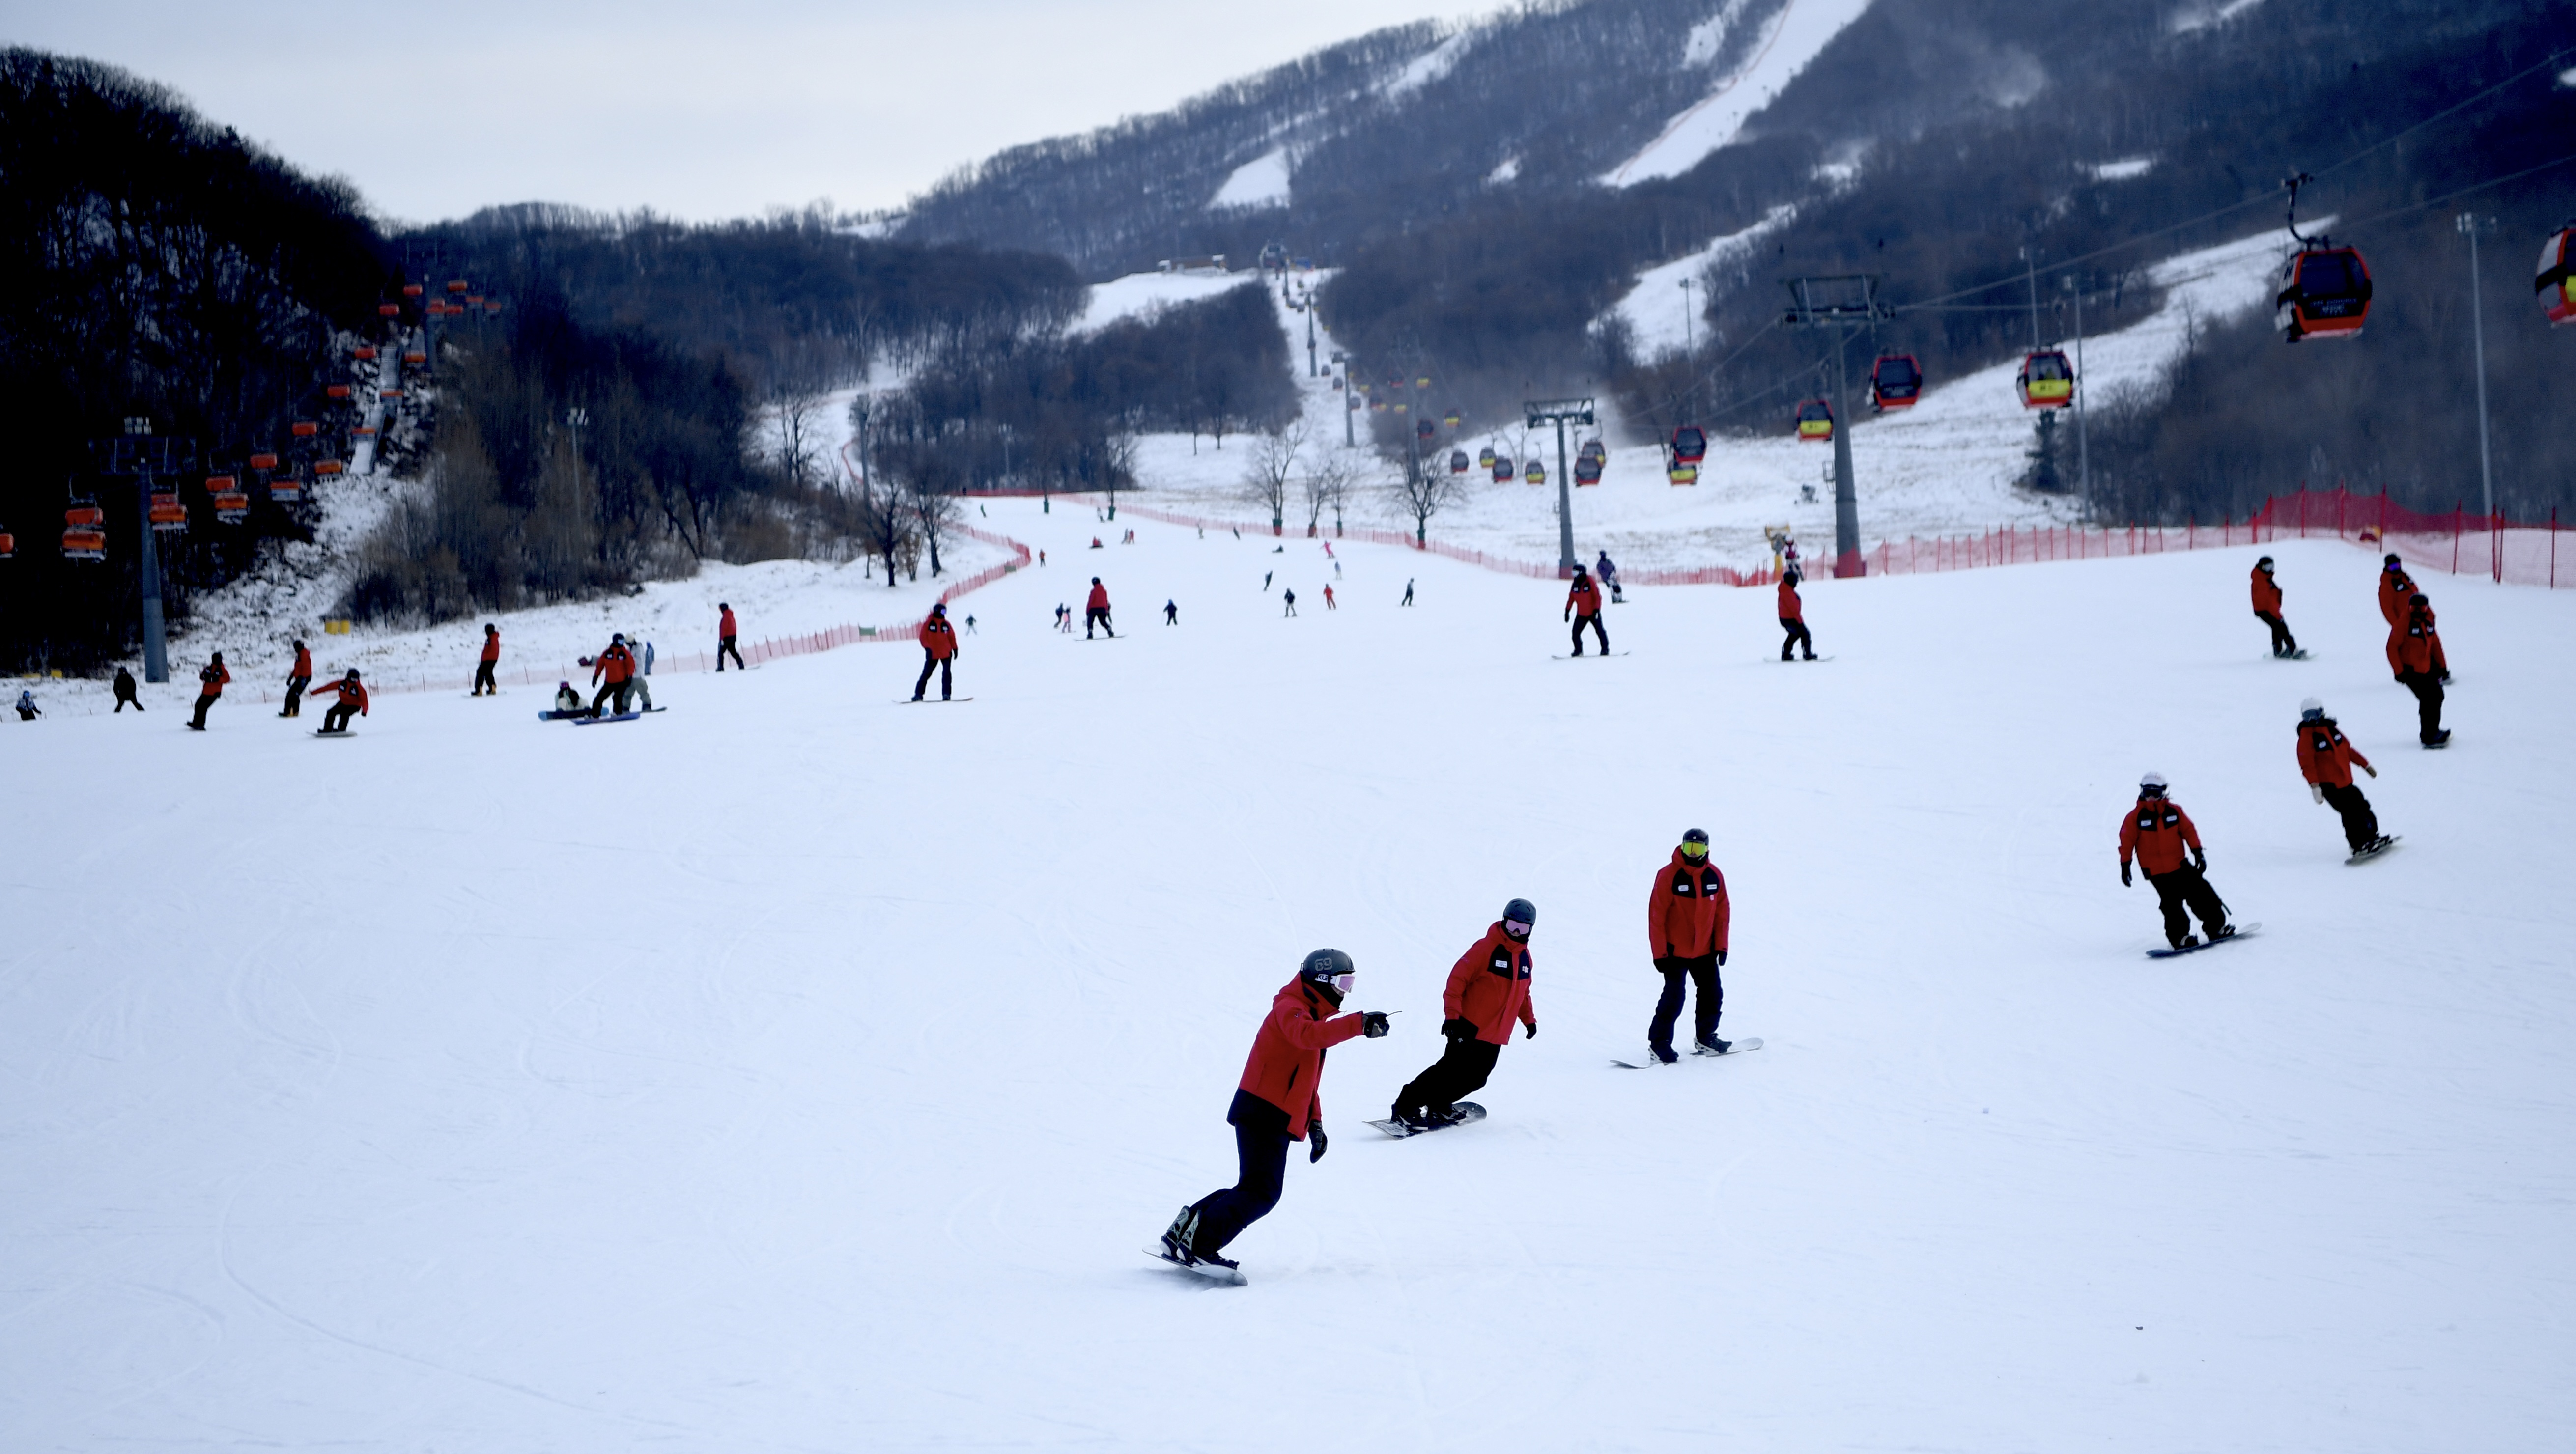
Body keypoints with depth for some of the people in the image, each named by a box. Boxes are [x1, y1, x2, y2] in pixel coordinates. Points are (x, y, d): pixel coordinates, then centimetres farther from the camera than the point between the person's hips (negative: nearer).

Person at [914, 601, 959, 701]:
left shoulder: (946, 624, 4)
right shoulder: (928, 623, -5)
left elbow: (952, 637, 11)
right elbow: (923, 637, -6)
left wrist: (955, 649, 8)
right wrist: (927, 648, -16)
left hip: (946, 653, 3)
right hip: (933, 654, -3)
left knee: (946, 673, -5)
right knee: (926, 673, 1)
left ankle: (946, 694, -3)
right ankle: (918, 694, 7)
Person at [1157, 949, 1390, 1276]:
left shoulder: (1311, 1015, 23)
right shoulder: (1289, 1008, -9)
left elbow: (1306, 1078, 30)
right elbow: (1307, 1035, -34)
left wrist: (1314, 1122, 20)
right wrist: (1359, 1024, -41)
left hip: (1275, 1118, 10)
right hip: (1264, 1114, -10)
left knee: (1255, 1190, 12)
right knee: (1261, 1192, -14)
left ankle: (1188, 1228, 14)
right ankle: (1201, 1244, -17)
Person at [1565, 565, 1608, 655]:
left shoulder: (1590, 582, -15)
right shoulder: (1575, 584, -1)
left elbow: (1597, 596, -14)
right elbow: (1571, 598, 9)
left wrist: (1597, 610, -20)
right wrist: (1567, 611, 6)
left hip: (1593, 613, -4)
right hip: (1581, 615, 4)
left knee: (1600, 631, 1)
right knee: (1576, 633, -4)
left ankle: (1605, 649, 13)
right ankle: (1578, 650, 7)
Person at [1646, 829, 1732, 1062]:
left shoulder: (1714, 876, 0)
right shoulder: (1668, 876, -14)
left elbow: (1722, 912, 8)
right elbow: (1656, 916, -12)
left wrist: (1721, 946, 4)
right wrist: (1659, 953, -13)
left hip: (1705, 951, 5)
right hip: (1676, 951, -5)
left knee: (1713, 995, 10)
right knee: (1674, 998, -9)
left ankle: (1705, 1038, 27)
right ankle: (1659, 1042, 2)